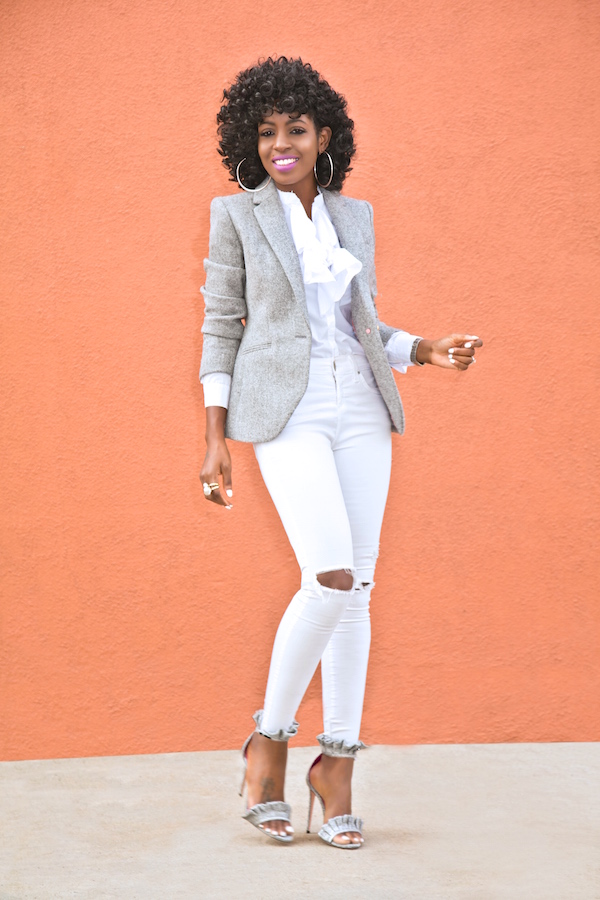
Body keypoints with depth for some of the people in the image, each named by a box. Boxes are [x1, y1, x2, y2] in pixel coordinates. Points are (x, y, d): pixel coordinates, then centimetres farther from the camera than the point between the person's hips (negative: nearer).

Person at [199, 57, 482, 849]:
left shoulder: (354, 216, 13)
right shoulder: (236, 214, 1)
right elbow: (220, 328, 1)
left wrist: (431, 352, -2)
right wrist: (215, 443, -4)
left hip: (359, 409, 5)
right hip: (285, 412, -4)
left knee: (356, 588, -1)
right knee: (331, 579, -19)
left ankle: (337, 766, 10)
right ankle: (269, 741, 0)